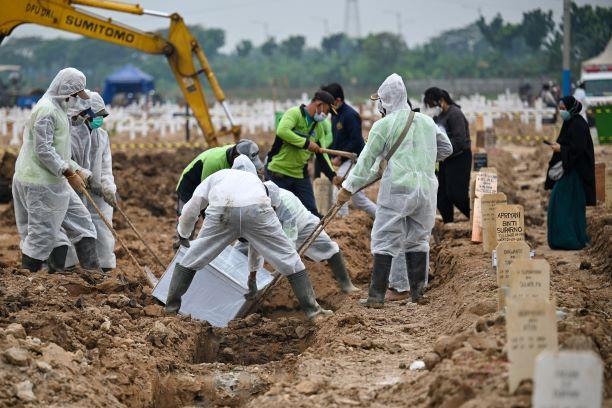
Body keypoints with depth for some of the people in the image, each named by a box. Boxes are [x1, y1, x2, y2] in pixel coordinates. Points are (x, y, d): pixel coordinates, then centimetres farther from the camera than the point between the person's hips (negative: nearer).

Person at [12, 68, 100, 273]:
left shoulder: (58, 108, 15)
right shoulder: (46, 110, -18)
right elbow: (43, 150, -23)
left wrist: (72, 171, 18)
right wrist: (69, 173, -19)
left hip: (55, 181, 11)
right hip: (40, 183, -11)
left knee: (80, 220, 11)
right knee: (42, 232, -5)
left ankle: (92, 270, 14)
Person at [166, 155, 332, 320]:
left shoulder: (215, 177, 39)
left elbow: (190, 209, 25)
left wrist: (183, 236, 44)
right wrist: (253, 270, 57)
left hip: (222, 213, -1)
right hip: (256, 211, 1)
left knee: (191, 260, 20)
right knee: (290, 260, 17)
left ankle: (171, 307, 23)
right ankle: (312, 309, 17)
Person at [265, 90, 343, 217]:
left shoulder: (319, 127, 12)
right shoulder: (294, 113, -12)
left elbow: (321, 155, 9)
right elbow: (282, 131, -30)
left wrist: (332, 176, -5)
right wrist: (306, 143, -28)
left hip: (301, 175, 7)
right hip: (278, 172, -7)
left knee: (312, 213, 5)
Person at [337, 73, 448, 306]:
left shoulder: (383, 125, -3)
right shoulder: (427, 122, 13)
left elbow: (367, 160, -4)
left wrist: (348, 187, 2)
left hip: (396, 189, -5)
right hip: (427, 187, 5)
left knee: (385, 241, -1)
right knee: (418, 239, 15)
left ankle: (377, 296, -5)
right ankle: (417, 293, 13)